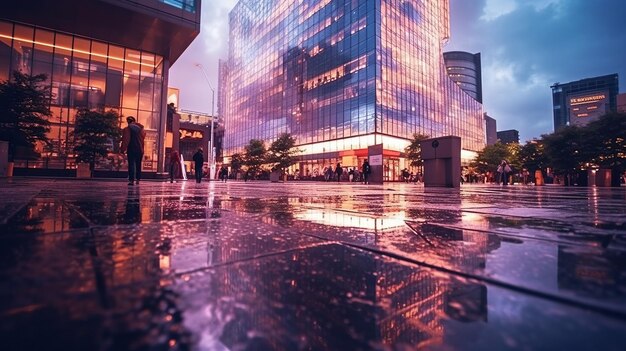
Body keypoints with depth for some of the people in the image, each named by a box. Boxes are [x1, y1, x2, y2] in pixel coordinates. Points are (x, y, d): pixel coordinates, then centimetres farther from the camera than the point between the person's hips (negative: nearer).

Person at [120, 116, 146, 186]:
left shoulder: (127, 129, -4)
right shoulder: (140, 128, 6)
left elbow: (125, 140, -7)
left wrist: (123, 149, -3)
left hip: (131, 149, -3)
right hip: (140, 149, 4)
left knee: (131, 164, -3)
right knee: (138, 164, 11)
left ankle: (131, 180, -9)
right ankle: (138, 179, 14)